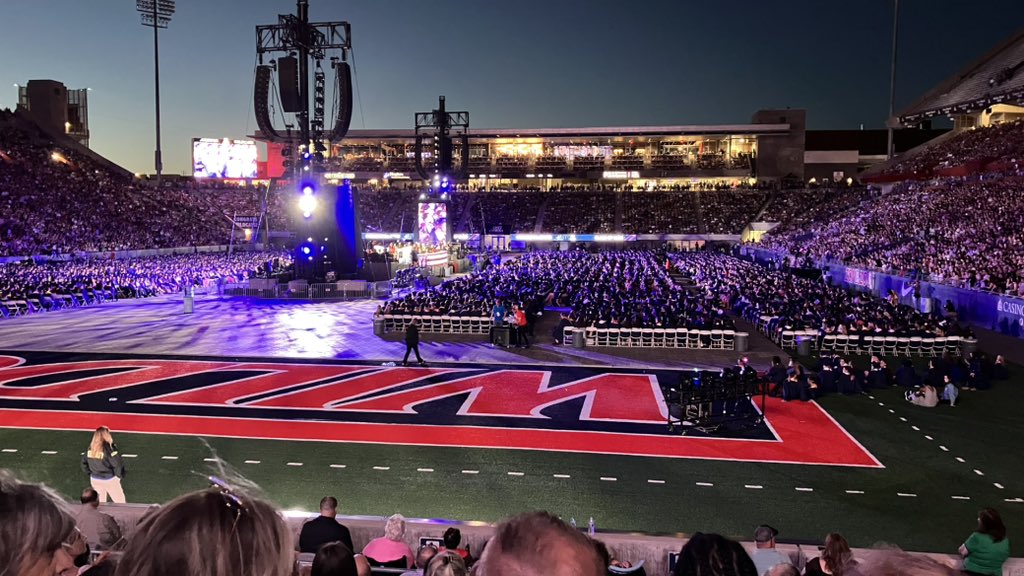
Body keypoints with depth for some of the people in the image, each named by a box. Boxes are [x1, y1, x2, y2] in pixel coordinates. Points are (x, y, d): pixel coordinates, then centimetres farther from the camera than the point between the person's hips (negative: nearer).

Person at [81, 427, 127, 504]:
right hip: (109, 480, -6)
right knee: (120, 502, 8)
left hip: (94, 479, 6)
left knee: (100, 501, 22)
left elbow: (84, 463, 6)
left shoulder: (91, 448, -4)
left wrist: (90, 473, 17)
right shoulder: (108, 448, -21)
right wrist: (119, 475, -6)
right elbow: (118, 463, -22)